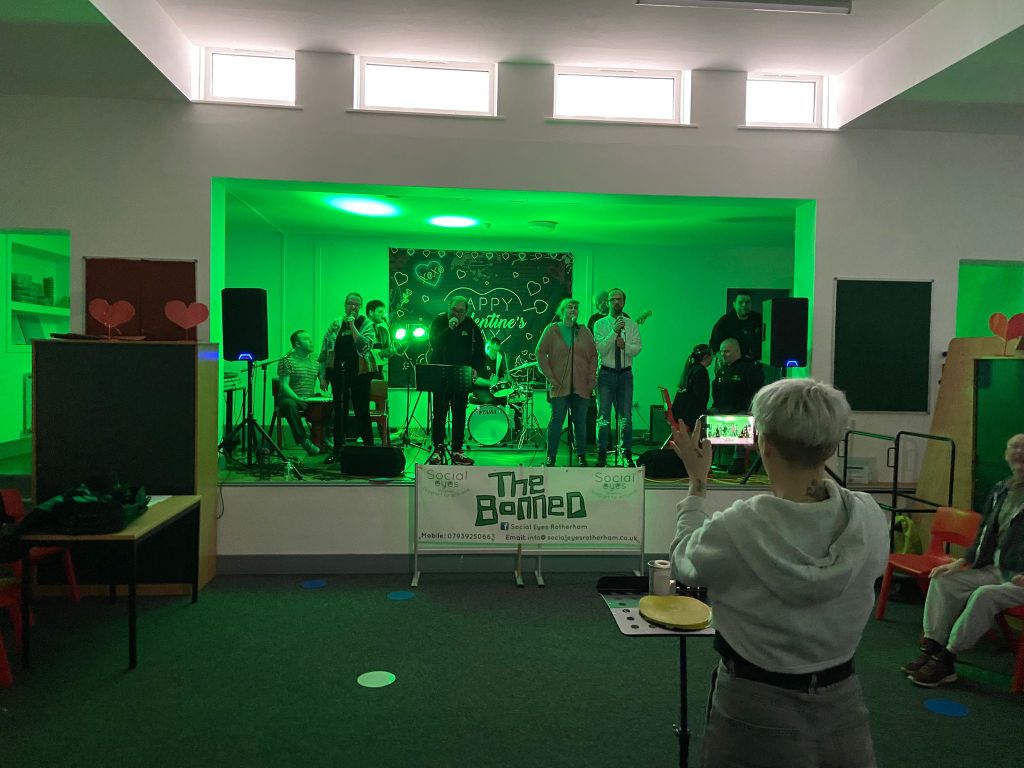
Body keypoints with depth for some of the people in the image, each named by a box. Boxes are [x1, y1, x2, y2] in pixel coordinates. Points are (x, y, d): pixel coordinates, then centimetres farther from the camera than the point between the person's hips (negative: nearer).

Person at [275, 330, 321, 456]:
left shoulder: (316, 362, 16)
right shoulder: (287, 361, -1)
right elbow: (284, 385, -9)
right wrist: (298, 399, -25)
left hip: (309, 401, 5)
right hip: (290, 398, -4)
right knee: (289, 404, -40)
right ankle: (304, 440, -35)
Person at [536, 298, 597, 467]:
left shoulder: (584, 332, 12)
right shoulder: (551, 330, 5)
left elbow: (593, 355, 13)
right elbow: (541, 354, 2)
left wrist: (592, 379, 3)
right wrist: (550, 377, -6)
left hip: (581, 386, 3)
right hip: (559, 385, -2)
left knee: (580, 421, 5)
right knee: (557, 419, -3)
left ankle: (581, 456, 14)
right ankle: (551, 456, 6)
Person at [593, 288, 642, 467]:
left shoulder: (632, 325, 8)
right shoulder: (600, 324, 2)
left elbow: (637, 348, -2)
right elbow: (601, 349, -11)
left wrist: (625, 345, -21)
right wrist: (615, 331, -20)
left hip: (625, 374, 2)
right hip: (606, 373, -2)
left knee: (626, 416, 4)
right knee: (603, 416, 0)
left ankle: (627, 454, 13)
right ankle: (602, 455, 8)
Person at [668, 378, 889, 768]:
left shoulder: (737, 527, -25)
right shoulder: (870, 518, -15)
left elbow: (684, 564, -5)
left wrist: (697, 484, 4)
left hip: (758, 710, -3)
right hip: (840, 705, 3)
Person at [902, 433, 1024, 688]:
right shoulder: (1000, 491, 11)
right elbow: (985, 535, 18)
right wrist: (961, 561, 7)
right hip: (995, 569, 8)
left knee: (984, 595, -30)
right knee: (942, 581, -7)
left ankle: (945, 661, -20)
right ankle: (930, 650, -11)